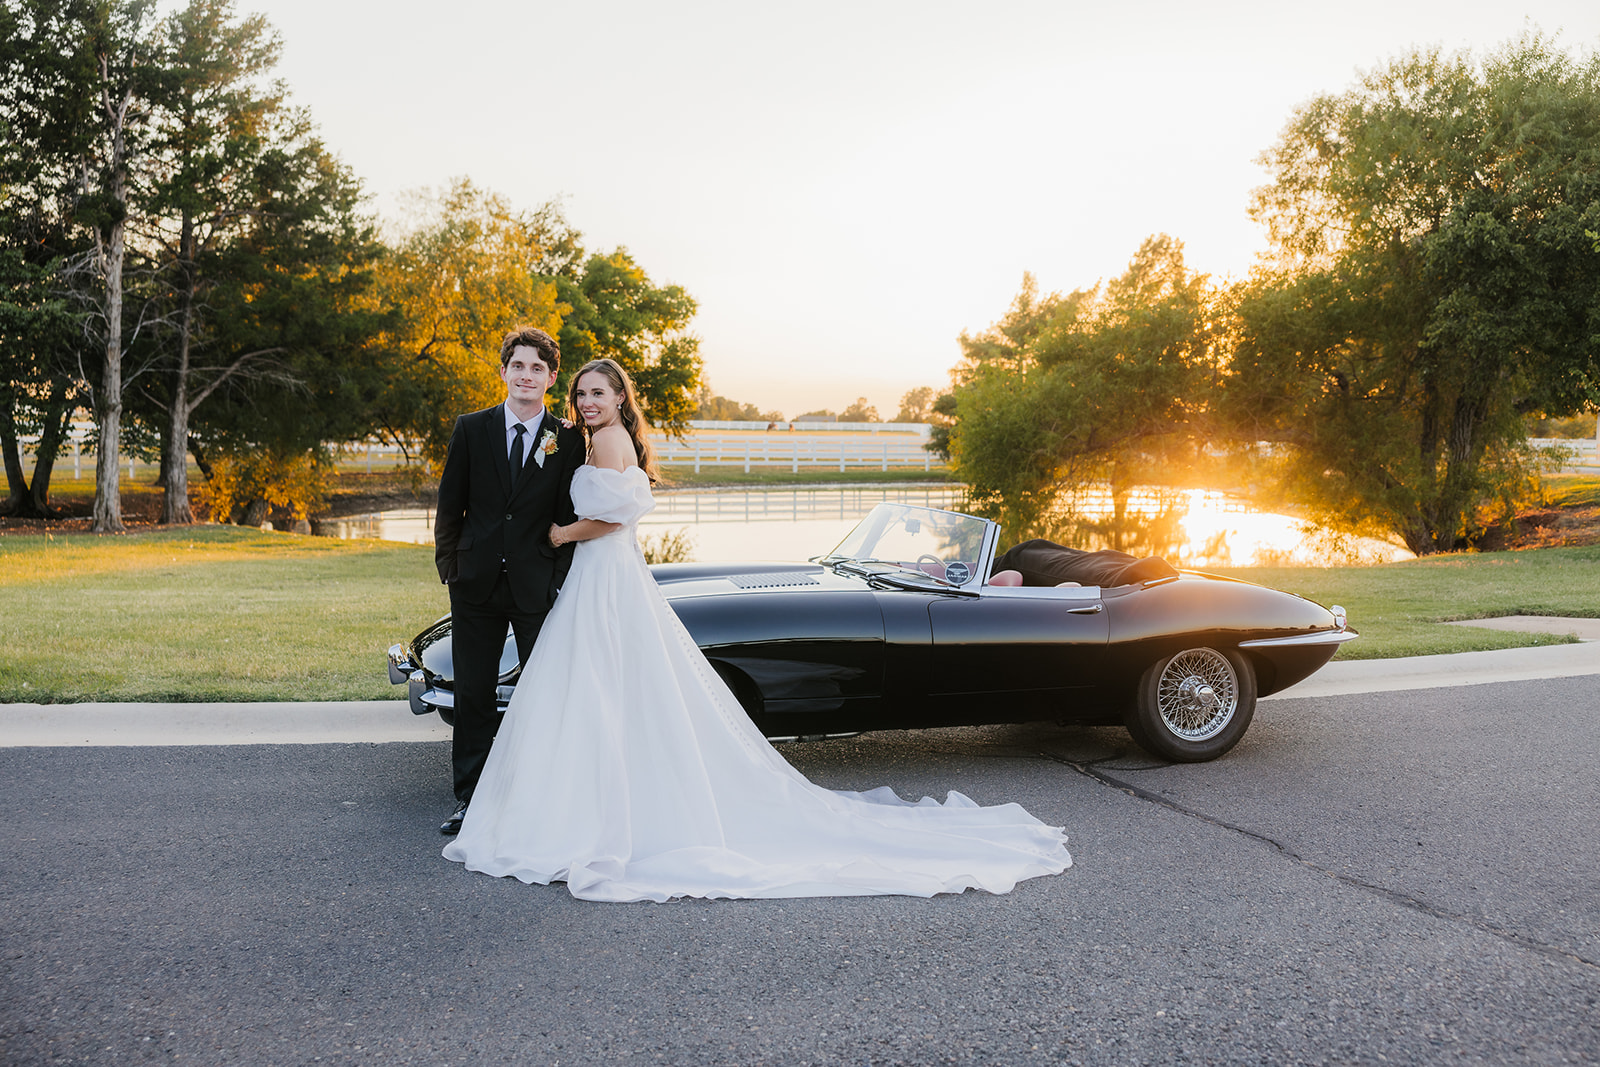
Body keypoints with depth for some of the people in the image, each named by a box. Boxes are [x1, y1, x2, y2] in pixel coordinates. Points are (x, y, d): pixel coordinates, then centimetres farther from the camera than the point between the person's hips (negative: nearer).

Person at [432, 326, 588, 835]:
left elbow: (570, 516, 1)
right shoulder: (471, 430, 3)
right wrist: (449, 565, 2)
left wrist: (560, 577, -4)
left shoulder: (569, 440, 0)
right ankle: (470, 798, 19)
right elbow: (449, 505, 6)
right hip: (477, 584, 1)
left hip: (537, 586, -1)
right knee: (473, 694, 8)